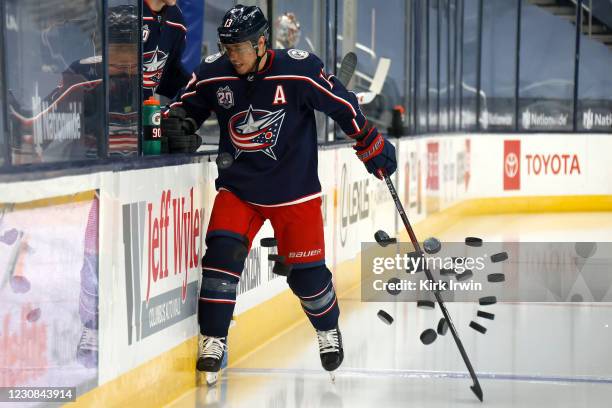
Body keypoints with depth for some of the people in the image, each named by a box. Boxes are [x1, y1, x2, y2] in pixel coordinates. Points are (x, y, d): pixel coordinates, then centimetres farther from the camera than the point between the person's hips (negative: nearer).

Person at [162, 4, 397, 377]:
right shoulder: (214, 74, -8)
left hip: (295, 189, -2)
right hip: (237, 187, 2)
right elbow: (191, 107, 9)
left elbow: (343, 106, -7)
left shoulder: (299, 70, -18)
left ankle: (328, 330, 34)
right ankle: (213, 342, -4)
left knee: (306, 272, 4)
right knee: (222, 254, -17)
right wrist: (178, 122, -14)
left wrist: (374, 148, -1)